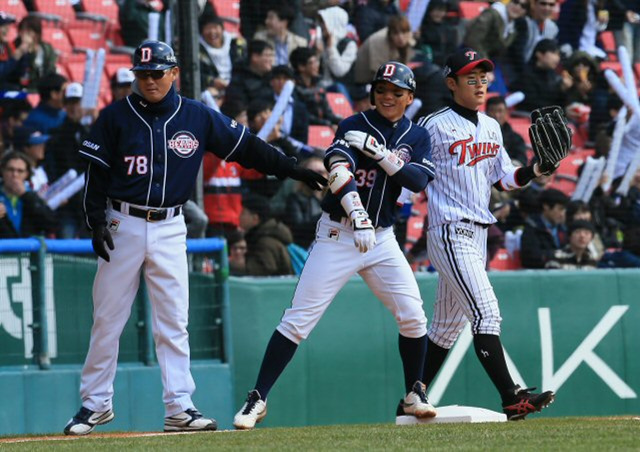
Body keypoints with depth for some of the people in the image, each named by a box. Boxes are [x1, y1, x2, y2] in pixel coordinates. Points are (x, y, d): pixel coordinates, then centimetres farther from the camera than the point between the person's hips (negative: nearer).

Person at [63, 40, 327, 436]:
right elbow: (96, 173, -1)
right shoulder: (116, 117, -3)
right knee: (107, 319, 3)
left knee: (174, 322, -1)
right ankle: (96, 403, 14)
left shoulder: (198, 117, 1)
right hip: (123, 224, -1)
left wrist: (295, 171, 0)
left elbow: (247, 147, 4)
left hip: (169, 228, 1)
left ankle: (179, 408, 2)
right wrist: (96, 221, -11)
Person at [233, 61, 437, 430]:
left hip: (382, 237, 3)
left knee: (413, 316, -7)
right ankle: (258, 399, -6)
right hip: (338, 234, -3)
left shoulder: (417, 137, 8)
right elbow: (339, 170, -20)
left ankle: (415, 395, 12)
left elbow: (419, 180, -9)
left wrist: (379, 152, -20)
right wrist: (358, 218, -33)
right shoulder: (354, 126, -3)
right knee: (299, 320, -8)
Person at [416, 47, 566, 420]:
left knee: (448, 326, 12)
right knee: (486, 313, -17)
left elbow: (504, 179, 16)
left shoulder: (491, 127, 15)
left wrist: (535, 171, -1)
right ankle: (512, 399, -22)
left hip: (478, 235, 8)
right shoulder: (434, 126, -7)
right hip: (450, 232, -8)